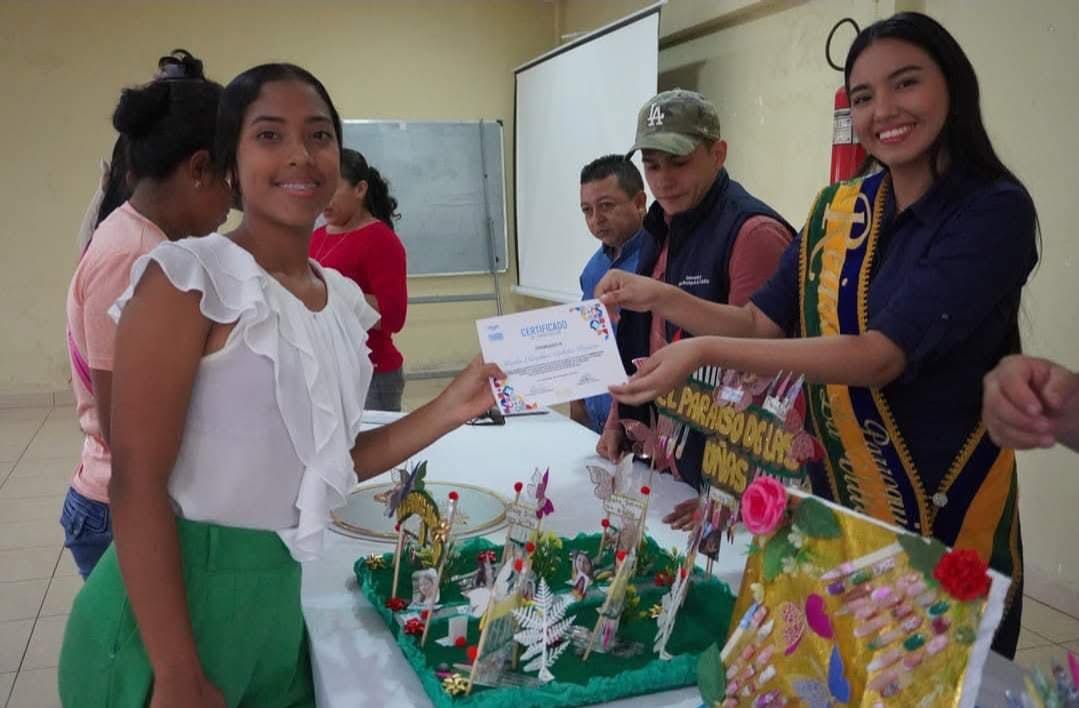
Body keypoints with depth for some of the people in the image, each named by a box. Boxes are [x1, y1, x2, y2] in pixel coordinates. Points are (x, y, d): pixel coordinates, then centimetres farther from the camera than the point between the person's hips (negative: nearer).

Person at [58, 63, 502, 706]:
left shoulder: (343, 297, 4)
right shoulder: (187, 277, -16)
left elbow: (325, 465, 9)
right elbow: (137, 482, -18)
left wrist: (451, 410, 0)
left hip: (278, 604, 7)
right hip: (169, 607, -6)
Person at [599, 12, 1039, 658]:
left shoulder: (994, 210, -17)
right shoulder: (838, 209, 2)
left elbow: (881, 355, -26)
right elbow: (765, 325, 5)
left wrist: (706, 353, -31)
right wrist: (659, 298, -10)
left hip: (945, 504, -5)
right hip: (837, 488, 5)